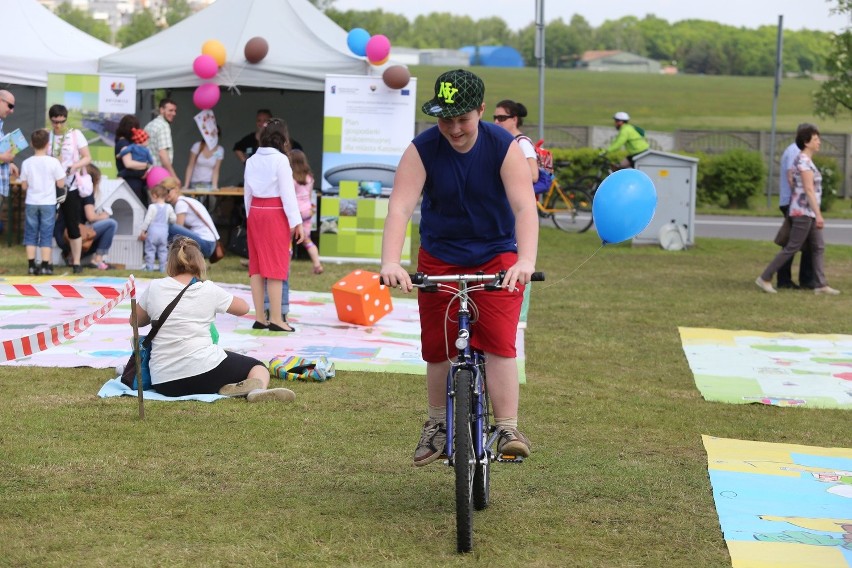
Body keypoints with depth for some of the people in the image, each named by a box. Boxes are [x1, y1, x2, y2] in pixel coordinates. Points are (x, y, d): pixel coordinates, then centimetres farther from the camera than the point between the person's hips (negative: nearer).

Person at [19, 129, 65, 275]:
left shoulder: (27, 163, -3)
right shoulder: (53, 162, -10)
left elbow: (24, 185, 2)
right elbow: (61, 183, -7)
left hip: (31, 203, 2)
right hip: (48, 203, -2)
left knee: (31, 233, 9)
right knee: (46, 234, 3)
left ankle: (31, 265, 6)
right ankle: (45, 265, 0)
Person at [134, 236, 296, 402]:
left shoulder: (154, 287, 2)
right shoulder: (209, 290, -1)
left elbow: (136, 321, 18)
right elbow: (244, 307, 16)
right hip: (204, 371, -1)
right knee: (257, 367, 21)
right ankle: (257, 388, -18)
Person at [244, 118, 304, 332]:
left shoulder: (252, 161, 8)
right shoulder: (280, 160, -10)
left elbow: (248, 193, 13)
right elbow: (287, 193, -12)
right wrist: (296, 222, -10)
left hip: (255, 212, 6)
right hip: (275, 213, -6)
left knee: (257, 265, 8)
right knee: (276, 266, -4)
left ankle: (259, 317, 9)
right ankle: (275, 318, -5)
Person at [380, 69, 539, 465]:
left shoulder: (505, 147, -17)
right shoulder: (421, 150, -16)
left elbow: (525, 207, -27)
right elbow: (400, 208, -26)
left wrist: (526, 261, -44)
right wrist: (390, 262, -42)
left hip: (497, 257, -1)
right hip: (440, 258, 1)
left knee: (499, 341, -16)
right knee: (436, 345, 3)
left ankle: (508, 430, -15)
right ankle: (438, 425, 24)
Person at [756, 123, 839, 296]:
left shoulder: (802, 160, 13)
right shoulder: (804, 162, -17)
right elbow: (809, 189, -22)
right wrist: (818, 215, -24)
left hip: (808, 212, 10)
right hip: (804, 211, -10)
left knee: (818, 247, 8)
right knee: (792, 248, -5)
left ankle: (821, 285, 7)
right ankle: (765, 278, -1)